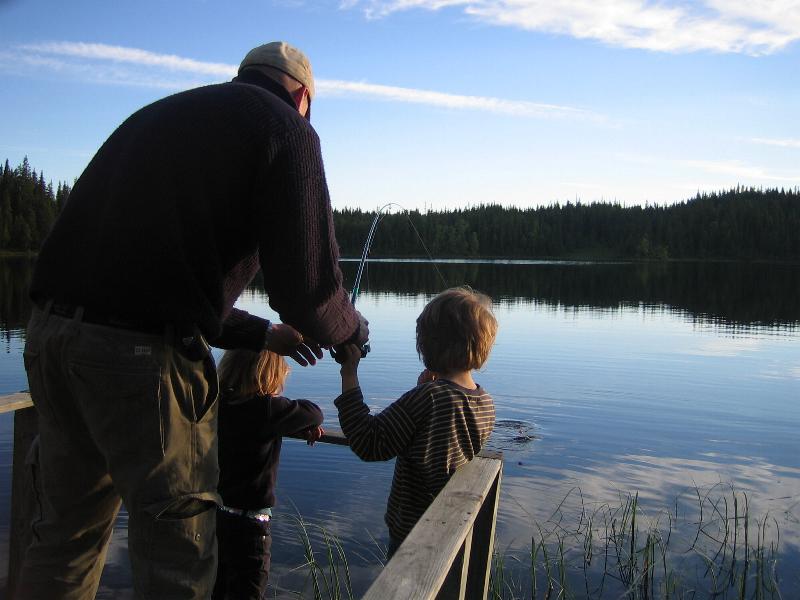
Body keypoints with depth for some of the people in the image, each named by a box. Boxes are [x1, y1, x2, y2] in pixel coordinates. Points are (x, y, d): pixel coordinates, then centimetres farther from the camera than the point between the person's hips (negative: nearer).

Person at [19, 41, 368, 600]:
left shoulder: (158, 114, 24)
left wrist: (263, 334, 31)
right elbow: (308, 287, -8)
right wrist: (353, 328, 15)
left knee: (68, 530, 23)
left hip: (51, 328, 8)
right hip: (143, 353, -7)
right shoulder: (285, 128, 2)